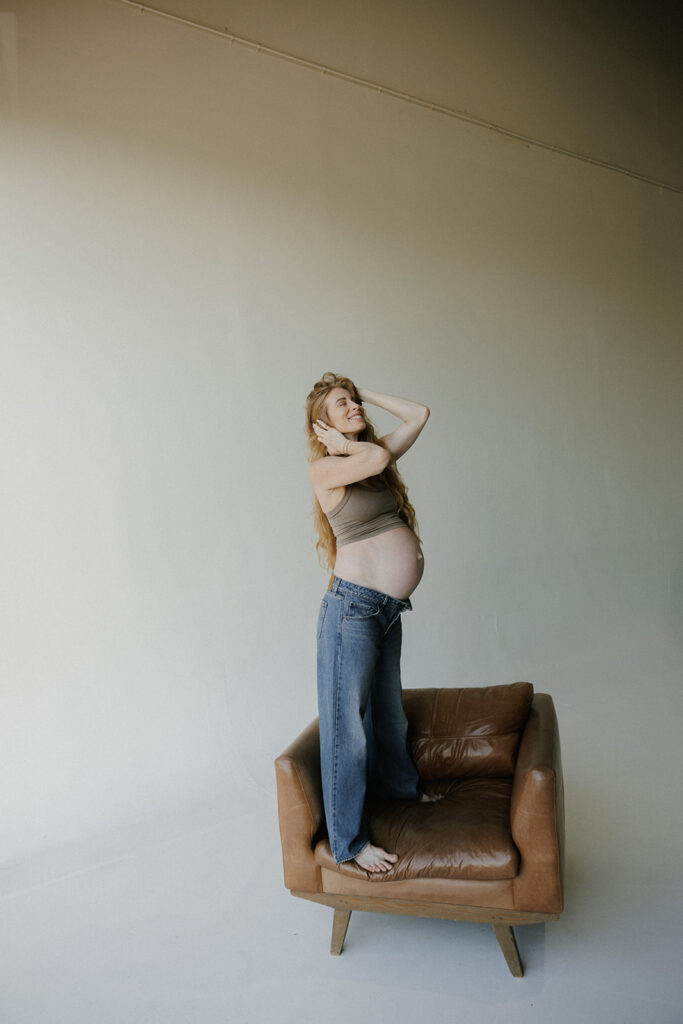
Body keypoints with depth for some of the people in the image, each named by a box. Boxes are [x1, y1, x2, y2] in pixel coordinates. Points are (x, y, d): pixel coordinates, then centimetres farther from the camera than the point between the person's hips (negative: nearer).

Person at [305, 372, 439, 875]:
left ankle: (400, 785, 46)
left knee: (389, 707, 24)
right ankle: (349, 840, 14)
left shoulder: (372, 454, 12)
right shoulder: (324, 468, -9)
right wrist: (342, 444, -8)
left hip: (389, 608, 7)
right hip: (353, 605, -7)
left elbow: (419, 414, 14)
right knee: (348, 720, 1)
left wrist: (367, 393, 13)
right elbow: (376, 459, -26)